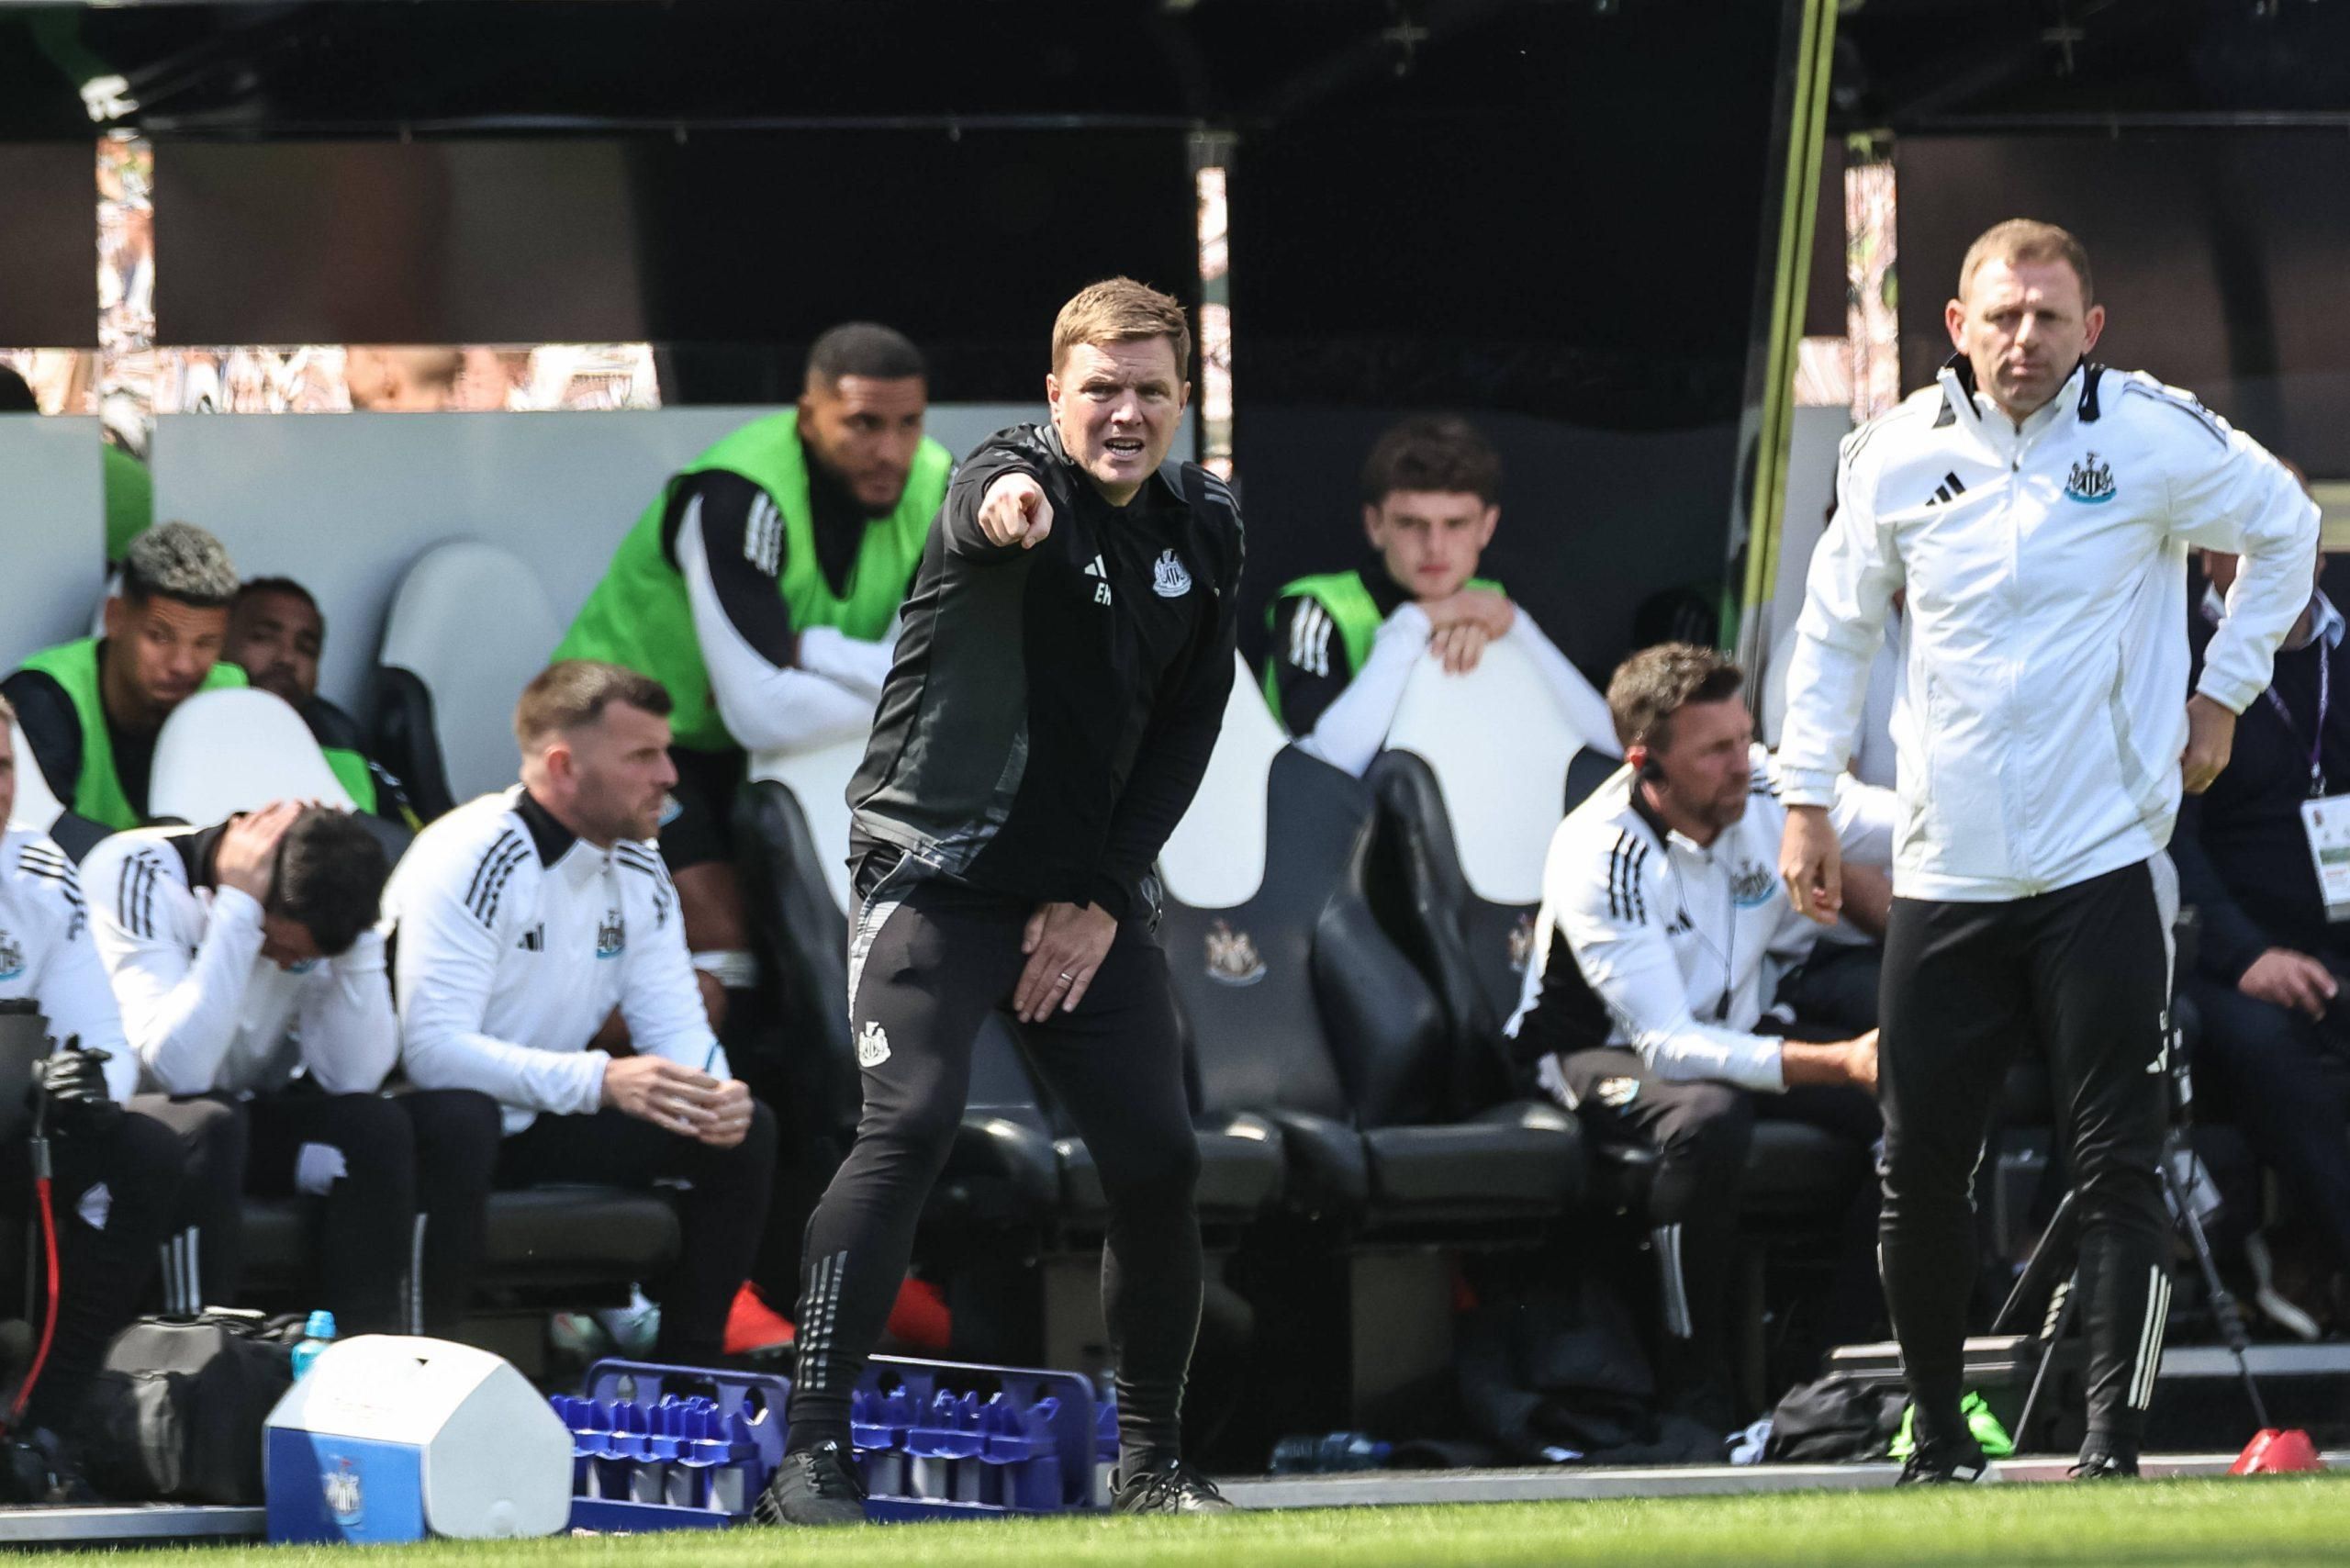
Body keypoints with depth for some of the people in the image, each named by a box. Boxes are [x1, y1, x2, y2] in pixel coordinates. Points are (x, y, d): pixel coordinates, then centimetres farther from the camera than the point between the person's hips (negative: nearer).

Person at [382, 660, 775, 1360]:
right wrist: (600, 1080, -39)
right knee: (460, 1120, -42)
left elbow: (677, 1027, 6)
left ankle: (684, 1374, 1)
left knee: (743, 1130, -3)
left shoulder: (638, 872, 4)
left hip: (533, 1123, 8)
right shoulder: (471, 861, -23)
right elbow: (433, 1048, -31)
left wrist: (714, 1092, -20)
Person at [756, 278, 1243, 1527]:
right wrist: (1005, 508, -65)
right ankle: (811, 1456, -20)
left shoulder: (1204, 532, 5)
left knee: (1159, 1159, 0)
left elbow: (1186, 730, 8)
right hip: (939, 868, -6)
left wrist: (1104, 900, -2)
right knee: (911, 1123, -20)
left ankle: (1151, 1460, 16)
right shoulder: (1016, 479, -13)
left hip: (1089, 894, 6)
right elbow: (996, 502, -39)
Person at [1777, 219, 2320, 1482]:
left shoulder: (2153, 436, -5)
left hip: (2104, 868, -3)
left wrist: (2223, 692, 8)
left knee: (2116, 1170, -7)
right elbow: (1837, 624, 16)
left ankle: (2113, 1445, -5)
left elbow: (2285, 527, 12)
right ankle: (1938, 1435, 18)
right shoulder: (1897, 456, 2)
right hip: (1945, 878, 3)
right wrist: (1806, 798, 12)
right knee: (1916, 1173, 2)